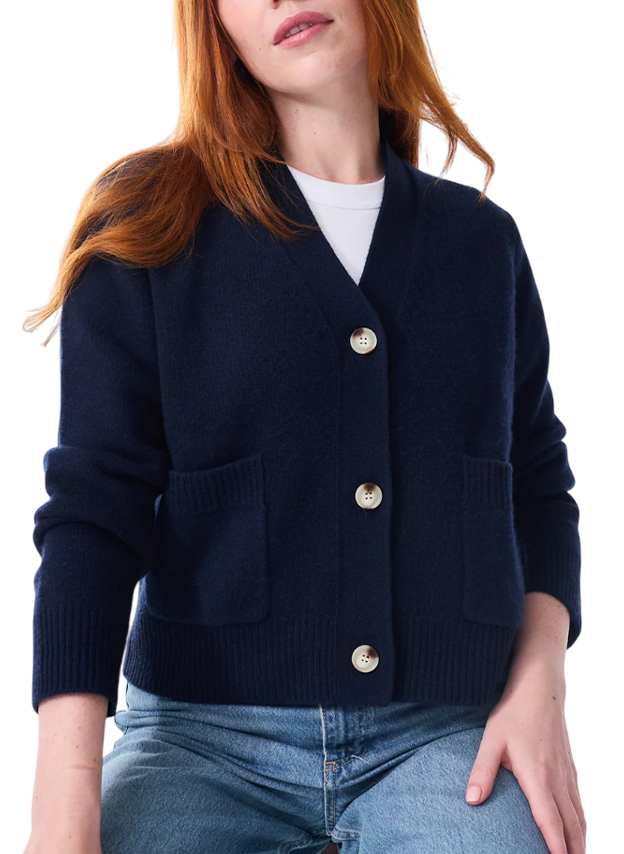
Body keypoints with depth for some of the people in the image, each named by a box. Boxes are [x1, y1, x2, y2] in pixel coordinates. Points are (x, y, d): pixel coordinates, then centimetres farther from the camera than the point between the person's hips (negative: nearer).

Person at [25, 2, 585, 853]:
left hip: (448, 736, 2)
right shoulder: (148, 229, 2)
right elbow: (93, 510, -6)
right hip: (205, 734, -2)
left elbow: (539, 486, 18)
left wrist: (539, 685, -1)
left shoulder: (481, 241, 11)